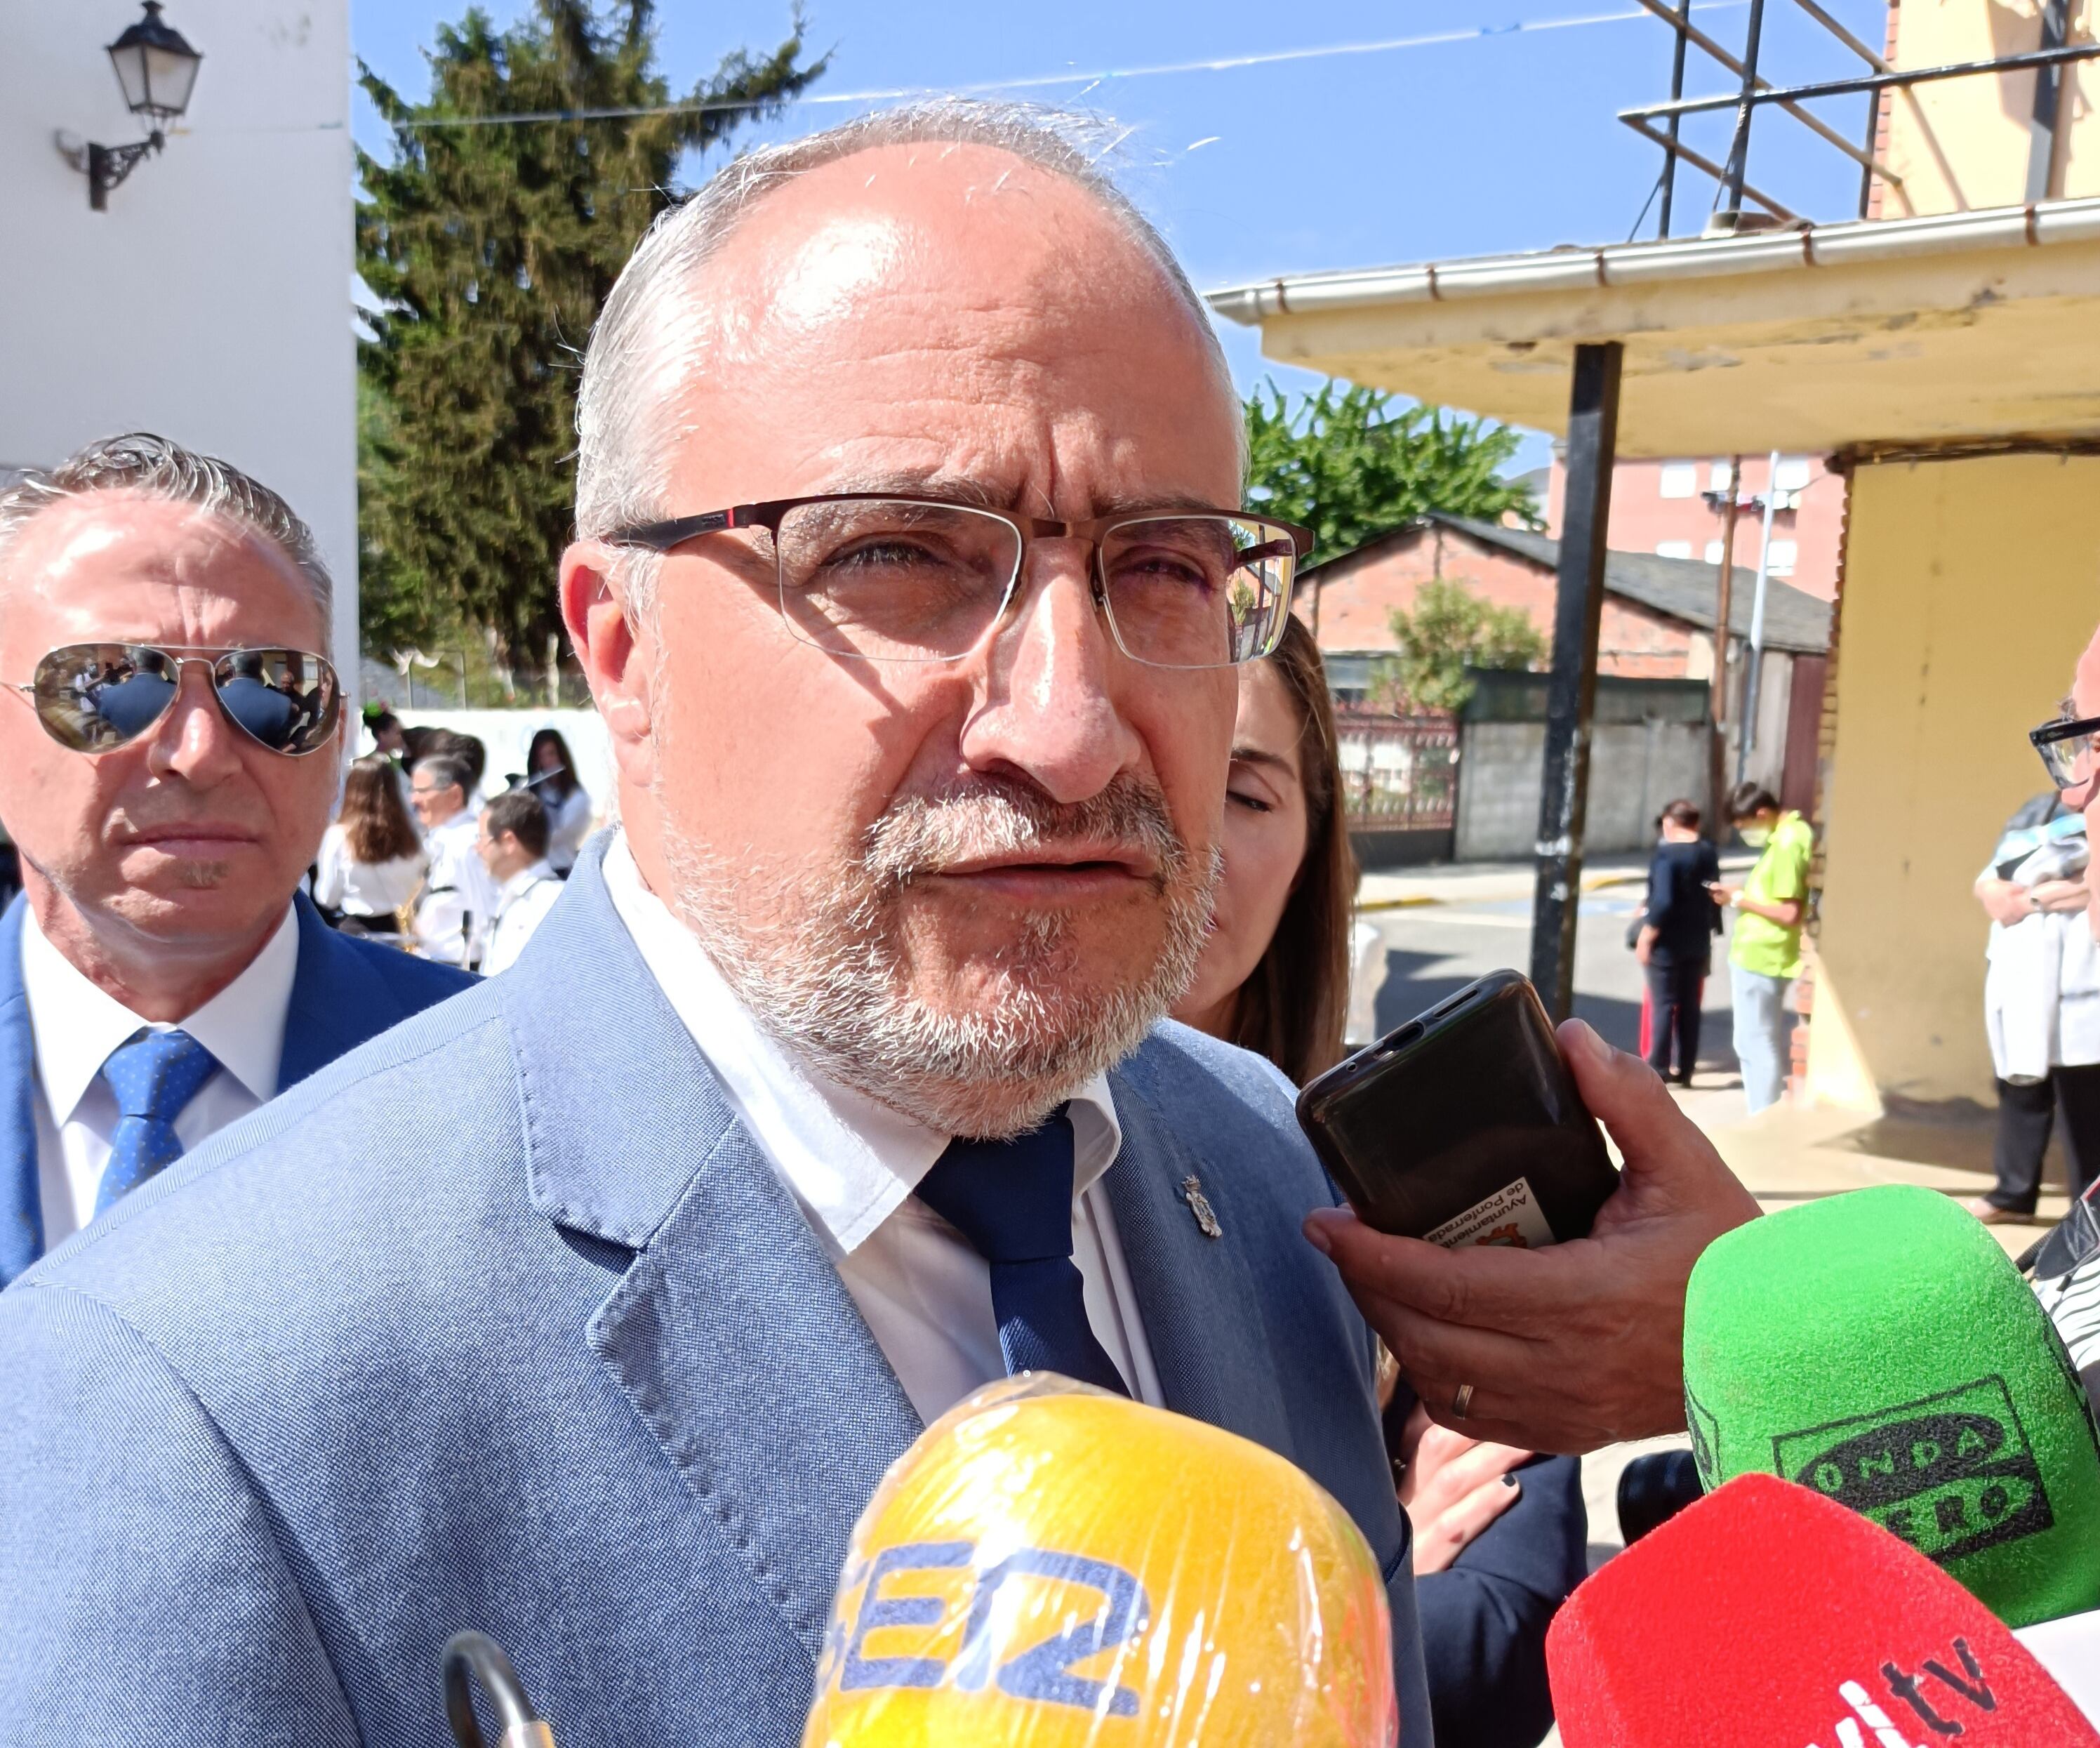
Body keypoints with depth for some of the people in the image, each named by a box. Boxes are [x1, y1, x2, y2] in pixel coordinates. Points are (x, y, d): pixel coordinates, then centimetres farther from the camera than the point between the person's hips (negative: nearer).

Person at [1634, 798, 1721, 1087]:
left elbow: (1663, 901, -23)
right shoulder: (1708, 853, 7)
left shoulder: (1667, 853, -16)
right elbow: (1713, 897, 13)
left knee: (1663, 1004, 0)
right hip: (1698, 943, 7)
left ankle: (1658, 1068, 1)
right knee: (1690, 1006, 10)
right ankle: (1686, 1070, 14)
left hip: (1668, 942, -6)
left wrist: (1646, 936, -16)